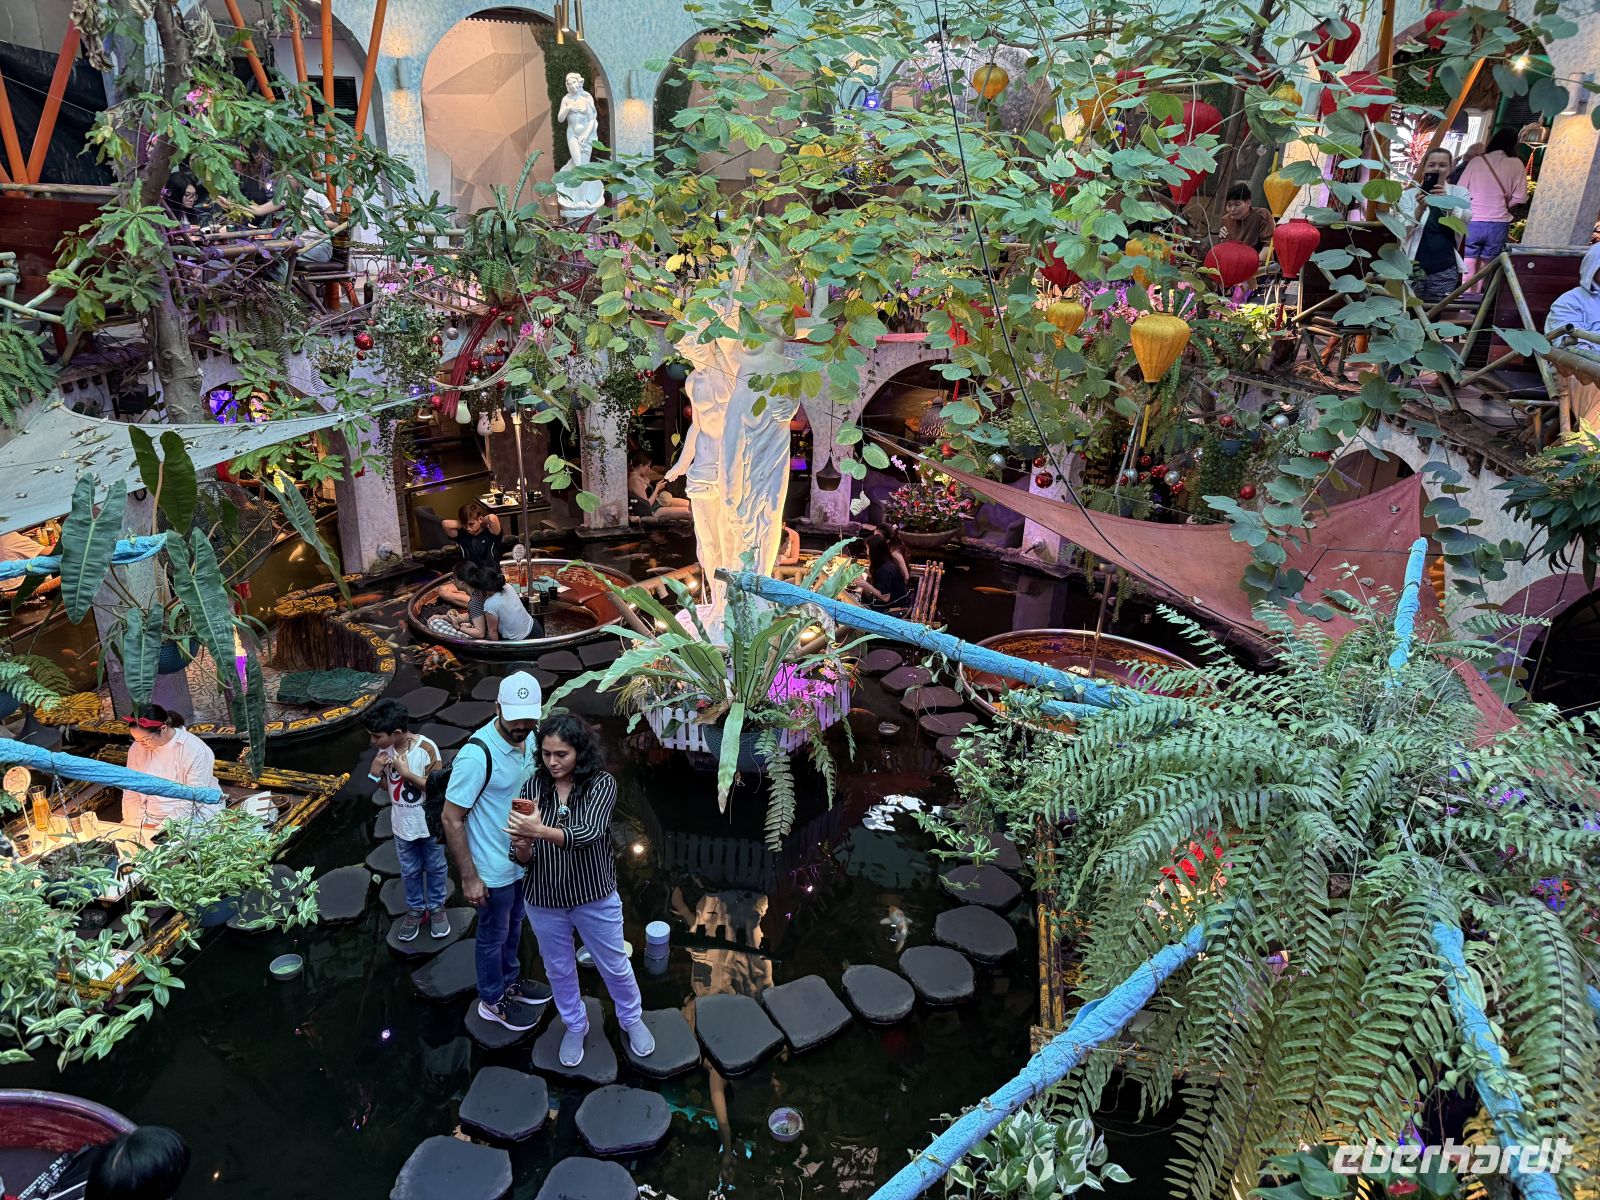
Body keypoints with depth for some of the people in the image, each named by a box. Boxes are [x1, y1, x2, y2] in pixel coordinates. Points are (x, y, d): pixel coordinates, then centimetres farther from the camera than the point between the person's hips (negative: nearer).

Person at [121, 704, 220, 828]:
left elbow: (192, 801, -17)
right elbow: (131, 792, 6)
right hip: (147, 818, 5)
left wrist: (161, 828, -20)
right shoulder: (137, 748, 1)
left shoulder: (196, 751, -16)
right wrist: (137, 824, -6)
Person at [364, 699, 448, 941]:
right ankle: (416, 909, 42)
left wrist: (406, 772, -29)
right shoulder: (385, 750, -11)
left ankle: (436, 907, 39)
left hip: (429, 824, -4)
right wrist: (376, 773, -18)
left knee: (435, 868, 18)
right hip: (403, 825, 4)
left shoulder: (426, 749, -27)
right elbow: (386, 786, 3)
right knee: (410, 871, 21)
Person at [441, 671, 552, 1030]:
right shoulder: (477, 755, -31)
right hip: (493, 869, -7)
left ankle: (510, 980, 50)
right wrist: (469, 877, -21)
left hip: (522, 859, 7)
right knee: (494, 935, 16)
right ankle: (493, 1000, 38)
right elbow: (451, 818, -24)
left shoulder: (529, 738, -8)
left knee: (513, 926, 27)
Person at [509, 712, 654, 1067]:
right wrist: (521, 847, -34)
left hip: (595, 897, -2)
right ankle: (575, 1027, 48)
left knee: (615, 965, 17)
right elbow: (523, 859, -9)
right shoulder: (534, 787, -12)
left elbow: (588, 833, -35)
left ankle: (631, 1020, 46)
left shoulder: (602, 784, -18)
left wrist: (540, 831, -51)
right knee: (558, 969, 21)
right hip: (544, 900, 2)